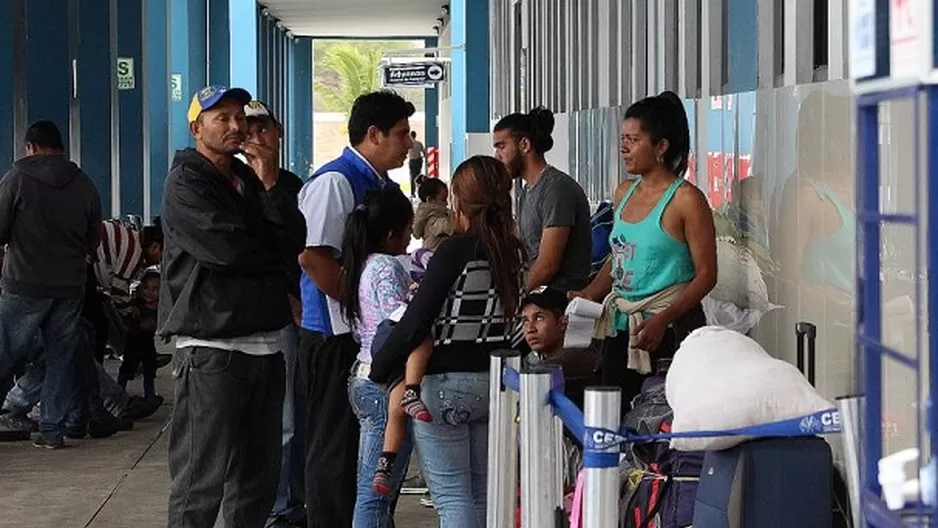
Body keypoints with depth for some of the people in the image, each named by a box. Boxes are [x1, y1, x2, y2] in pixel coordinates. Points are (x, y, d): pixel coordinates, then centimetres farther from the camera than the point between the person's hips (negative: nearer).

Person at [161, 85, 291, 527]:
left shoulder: (248, 179, 19)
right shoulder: (186, 183, -5)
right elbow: (229, 249, -15)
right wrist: (273, 258, 2)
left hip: (263, 340, 8)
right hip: (211, 344, -8)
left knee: (258, 475, 12)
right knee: (202, 479, -8)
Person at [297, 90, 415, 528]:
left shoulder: (385, 187, 15)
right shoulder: (334, 182, -14)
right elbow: (312, 257, -22)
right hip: (336, 336, -9)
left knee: (371, 447, 13)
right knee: (336, 450, -3)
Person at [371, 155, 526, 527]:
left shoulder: (456, 250, -15)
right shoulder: (515, 252, 5)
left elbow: (416, 321, -16)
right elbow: (514, 316, 11)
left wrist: (378, 370, -6)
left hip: (446, 384, -7)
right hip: (497, 381, 7)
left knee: (452, 497, -4)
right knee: (482, 494, 15)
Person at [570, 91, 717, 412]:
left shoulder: (686, 199, -10)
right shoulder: (624, 194, 12)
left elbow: (706, 274, -11)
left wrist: (663, 319, -21)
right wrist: (589, 295, 5)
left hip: (669, 329, -7)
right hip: (620, 326, 7)